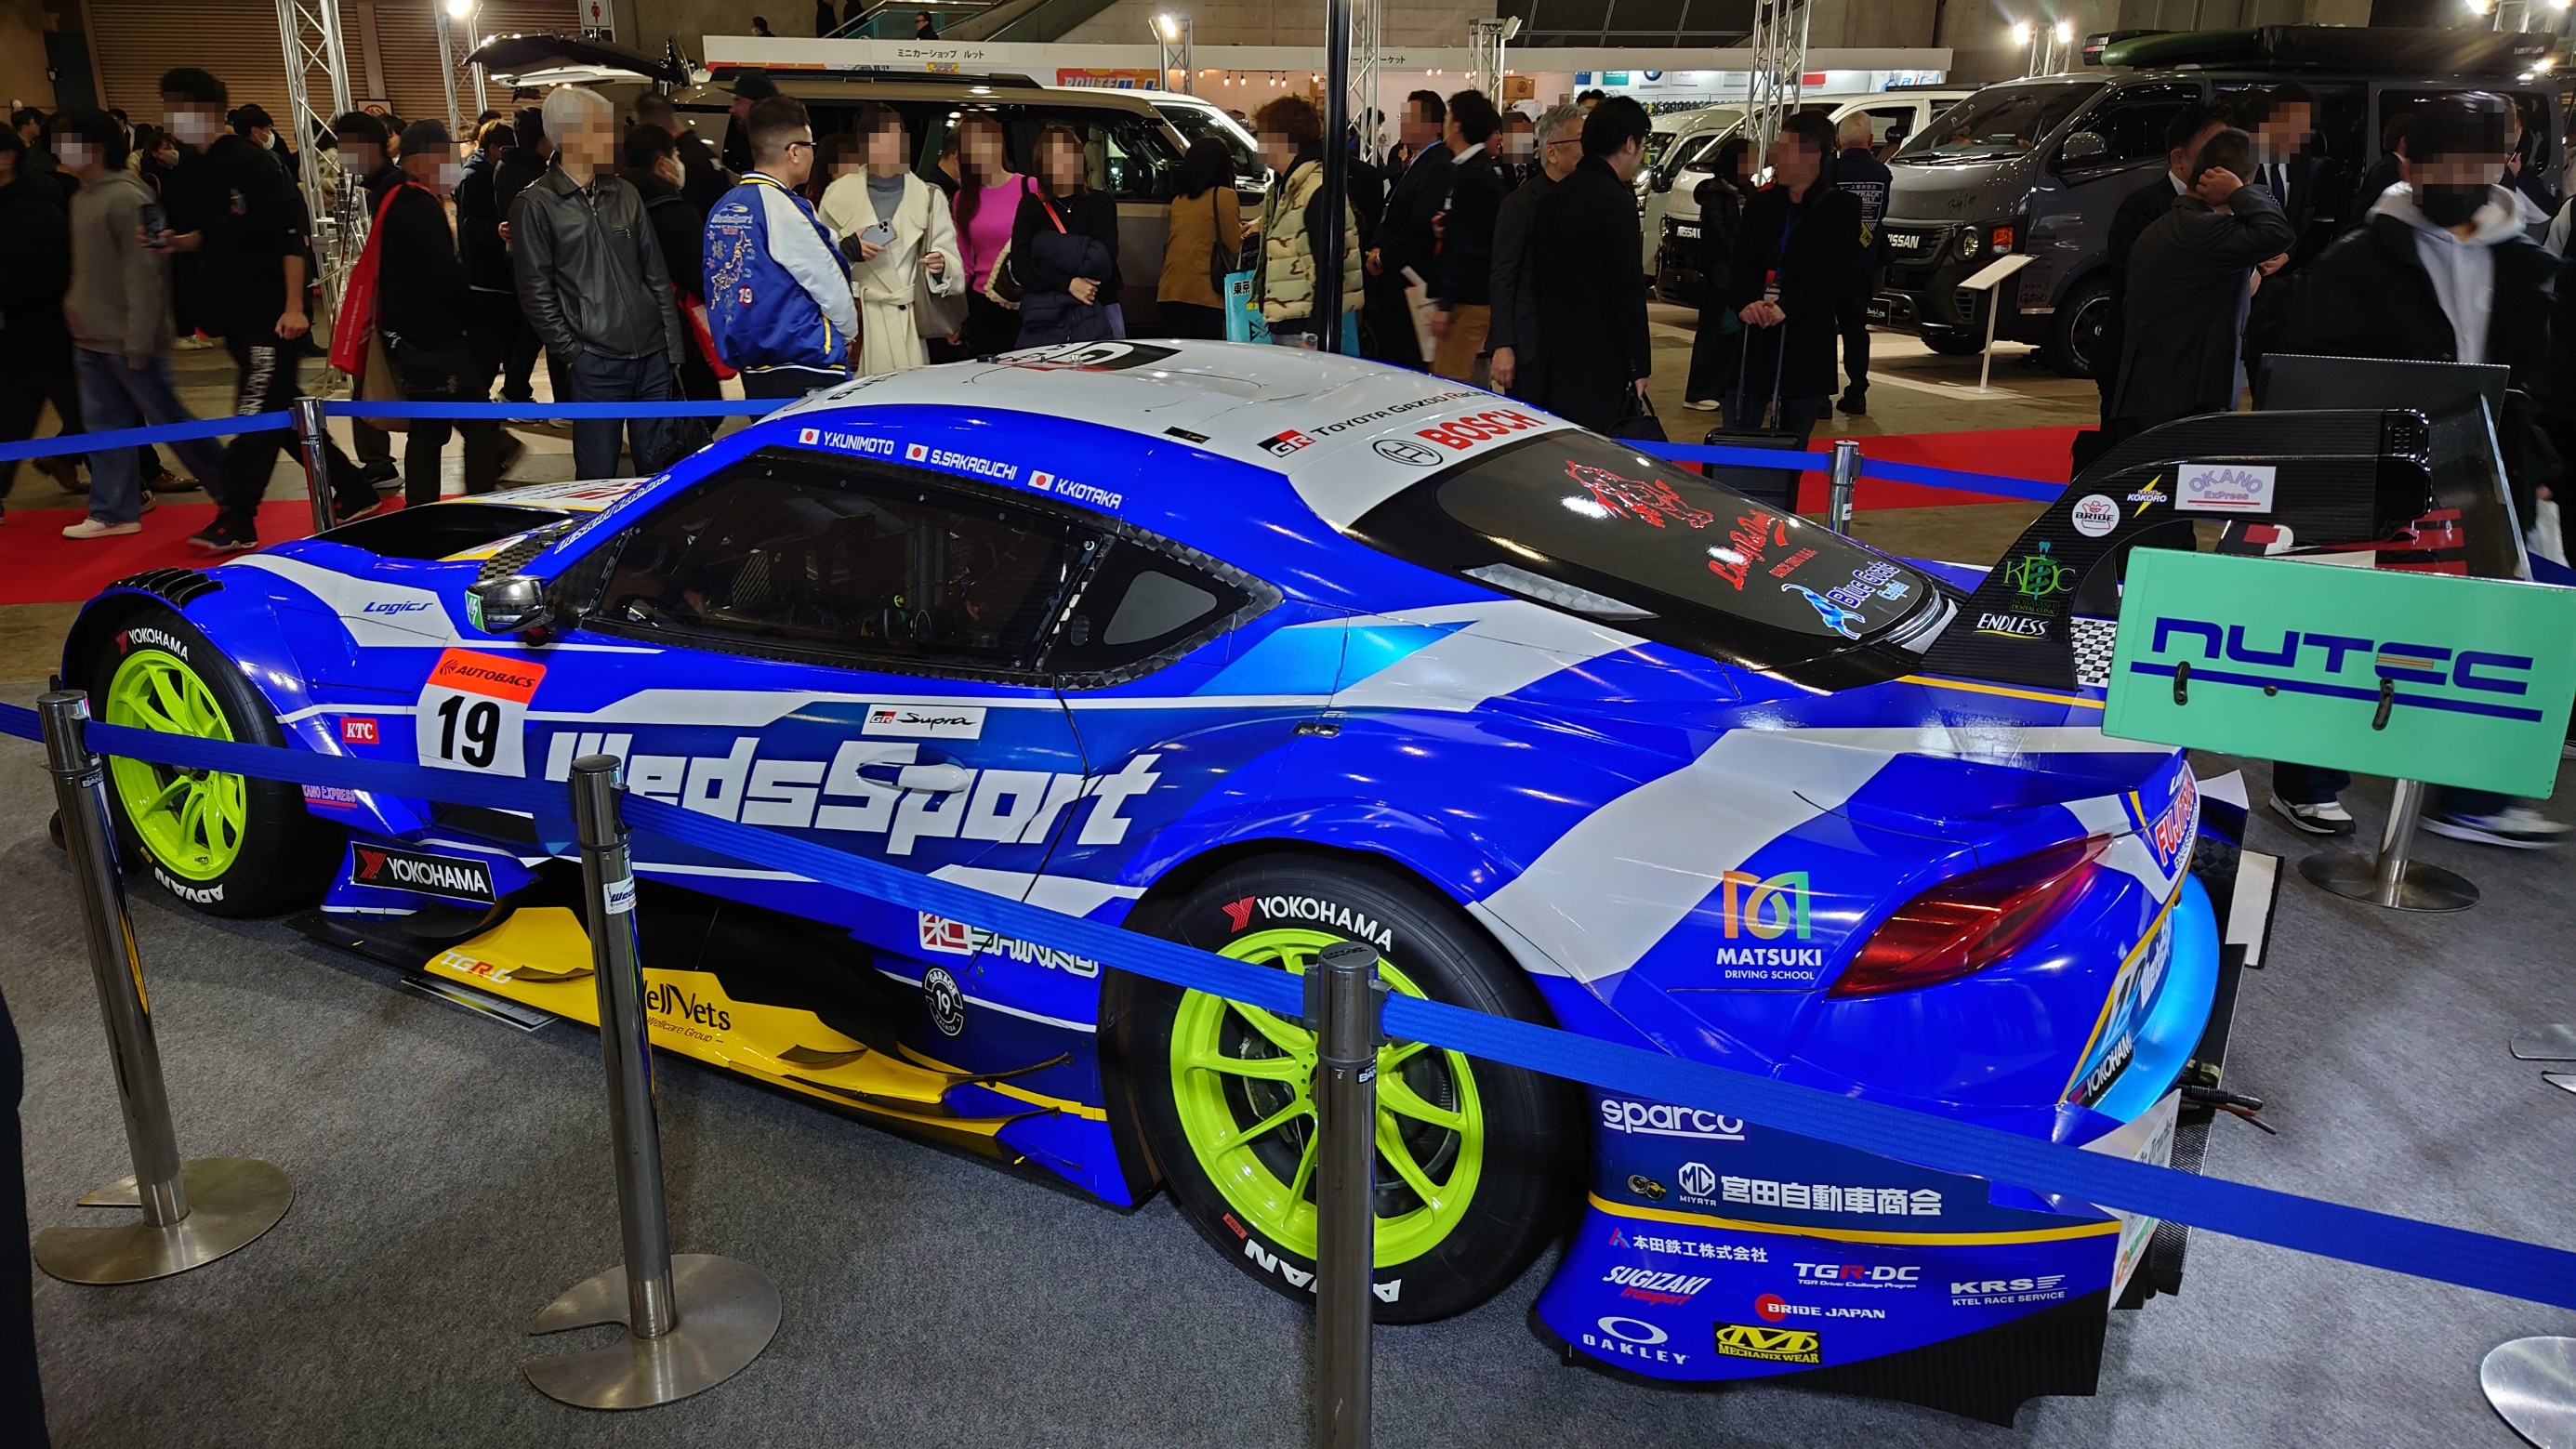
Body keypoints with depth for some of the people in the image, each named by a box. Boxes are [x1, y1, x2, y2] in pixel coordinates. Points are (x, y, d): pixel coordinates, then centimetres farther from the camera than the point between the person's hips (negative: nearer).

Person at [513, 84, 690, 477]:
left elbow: (657, 276, 13)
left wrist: (674, 349, 8)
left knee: (660, 466, 9)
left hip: (653, 356, 5)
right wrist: (572, 354, -10)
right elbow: (536, 293, -4)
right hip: (595, 363, -4)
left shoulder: (625, 195, 12)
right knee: (598, 476, 2)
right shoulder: (535, 205, -2)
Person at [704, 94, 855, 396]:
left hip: (751, 365, 8)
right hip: (805, 368, -8)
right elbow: (829, 283, -8)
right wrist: (848, 333, 9)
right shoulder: (782, 207, -13)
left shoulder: (722, 208, 10)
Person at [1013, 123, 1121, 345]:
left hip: (1095, 315, 0)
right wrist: (1068, 284, -17)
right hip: (1043, 318, 1)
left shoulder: (1101, 203, 6)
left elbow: (1103, 263, -8)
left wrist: (1045, 247, -5)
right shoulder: (1031, 206, 9)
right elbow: (1019, 266, -4)